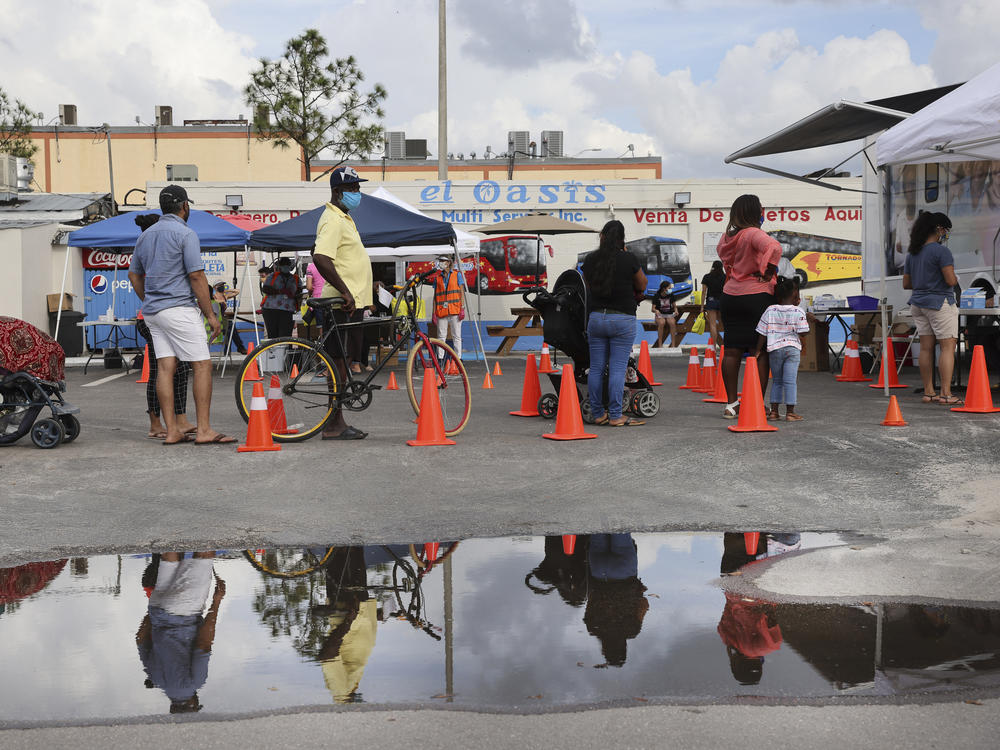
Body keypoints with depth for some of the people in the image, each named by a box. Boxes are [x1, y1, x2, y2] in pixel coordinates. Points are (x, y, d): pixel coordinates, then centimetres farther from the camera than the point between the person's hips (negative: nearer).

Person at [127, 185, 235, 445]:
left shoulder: (145, 235, 15)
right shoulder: (185, 233, -9)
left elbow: (134, 274, 22)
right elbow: (196, 277, -13)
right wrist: (210, 314, -9)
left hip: (153, 312, 8)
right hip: (179, 309, -8)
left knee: (166, 367, 5)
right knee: (202, 365, -5)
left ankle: (172, 431, 2)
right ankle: (204, 430, -9)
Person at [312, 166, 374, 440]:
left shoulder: (344, 218, 20)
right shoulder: (333, 220, -14)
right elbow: (321, 258, -27)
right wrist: (345, 292, -27)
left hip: (352, 302, 10)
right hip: (343, 304, -10)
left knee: (344, 363, 10)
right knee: (341, 362, -8)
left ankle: (337, 422, 14)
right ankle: (334, 426, -5)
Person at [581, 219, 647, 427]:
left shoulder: (590, 260, 4)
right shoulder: (629, 260, -6)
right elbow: (642, 286, 7)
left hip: (596, 318, 4)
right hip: (622, 319, -3)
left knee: (596, 368, 7)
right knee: (617, 368, -1)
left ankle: (597, 414, 13)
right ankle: (615, 416, -1)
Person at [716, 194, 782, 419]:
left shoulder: (727, 236, 9)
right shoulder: (754, 234, -13)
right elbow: (774, 247, -31)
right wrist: (767, 273, -18)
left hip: (730, 297, 7)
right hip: (757, 297, -7)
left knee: (731, 350, 8)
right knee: (760, 352, -1)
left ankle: (732, 404, 11)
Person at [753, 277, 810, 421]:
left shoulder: (770, 311, 1)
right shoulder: (799, 312, -5)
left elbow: (763, 334, 3)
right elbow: (801, 334, -6)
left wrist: (757, 351, 9)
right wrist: (803, 348, 12)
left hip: (774, 349, 2)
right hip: (792, 348, -2)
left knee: (776, 380, 14)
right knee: (790, 381, -1)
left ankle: (774, 411, 11)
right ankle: (790, 412, 0)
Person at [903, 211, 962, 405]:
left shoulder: (912, 253, 10)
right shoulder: (941, 251, -13)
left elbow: (906, 284, 13)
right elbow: (950, 280, -19)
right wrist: (955, 278, 3)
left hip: (918, 304, 8)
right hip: (939, 303, -8)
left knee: (926, 348, 9)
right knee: (948, 346, -5)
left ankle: (928, 392, 11)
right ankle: (945, 393, -10)